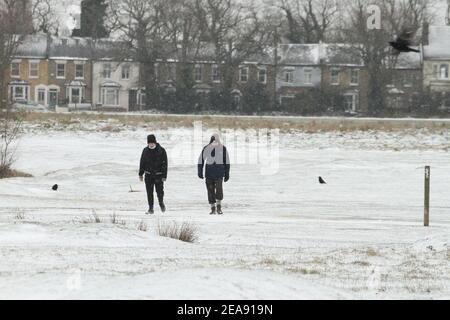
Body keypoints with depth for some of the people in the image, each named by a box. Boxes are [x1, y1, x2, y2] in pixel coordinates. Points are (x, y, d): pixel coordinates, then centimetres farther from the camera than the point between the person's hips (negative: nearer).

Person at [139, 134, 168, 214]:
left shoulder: (161, 151, -6)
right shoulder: (145, 150, 4)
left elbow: (164, 164, -6)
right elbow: (142, 162, 12)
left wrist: (164, 176, -11)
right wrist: (140, 174, 10)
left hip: (158, 175, -3)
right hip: (148, 175, 3)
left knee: (160, 191, -4)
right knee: (149, 192, 1)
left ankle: (161, 202, 25)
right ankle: (151, 209, 7)